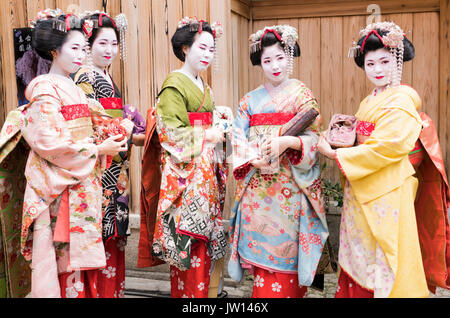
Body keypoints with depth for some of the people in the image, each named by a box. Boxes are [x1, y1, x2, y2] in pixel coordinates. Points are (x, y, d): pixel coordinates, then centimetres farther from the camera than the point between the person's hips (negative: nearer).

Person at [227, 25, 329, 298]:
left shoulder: (302, 95, 3)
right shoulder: (251, 99, 12)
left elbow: (312, 139, -5)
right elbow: (238, 138, 4)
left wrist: (287, 142, -25)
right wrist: (254, 158, -15)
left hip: (289, 187, -3)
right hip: (256, 187, 3)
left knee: (285, 248, -1)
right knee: (260, 245, 4)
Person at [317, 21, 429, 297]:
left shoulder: (401, 101, -12)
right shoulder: (369, 102, 13)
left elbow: (385, 148, -20)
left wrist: (336, 155, -15)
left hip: (386, 192, -8)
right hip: (361, 190, 8)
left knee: (383, 263, 1)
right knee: (359, 256, 13)